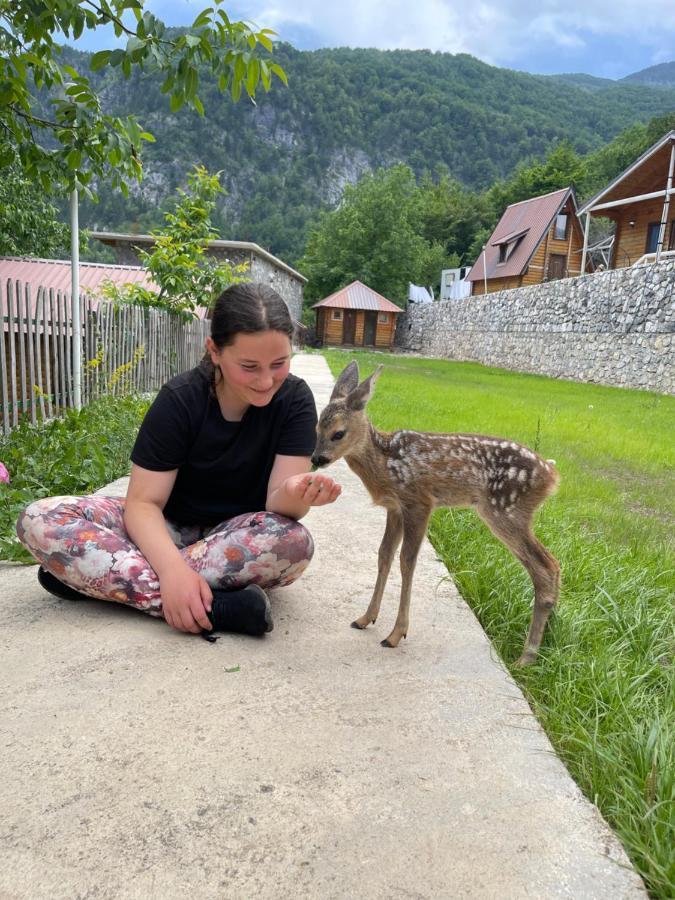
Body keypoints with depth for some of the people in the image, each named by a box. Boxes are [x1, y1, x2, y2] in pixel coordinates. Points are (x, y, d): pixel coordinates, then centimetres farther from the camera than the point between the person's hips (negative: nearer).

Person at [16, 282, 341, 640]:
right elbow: (143, 502, -20)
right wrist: (172, 567, -40)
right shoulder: (179, 399, -17)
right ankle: (212, 606, -35)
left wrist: (295, 494, -46)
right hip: (168, 529, 0)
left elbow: (278, 502, -21)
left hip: (239, 536, 0)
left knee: (295, 542, -36)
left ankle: (99, 576, -26)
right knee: (39, 519, -22)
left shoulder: (294, 399, -15)